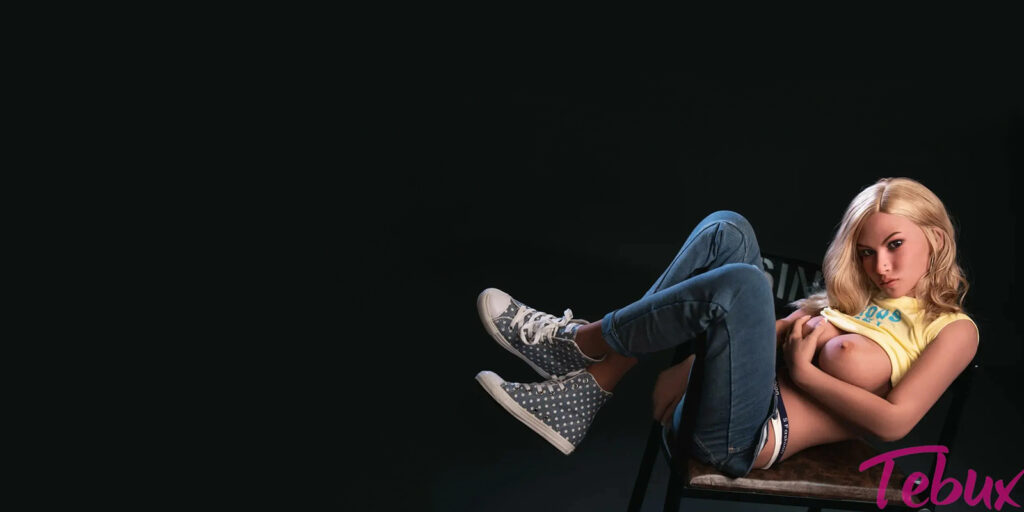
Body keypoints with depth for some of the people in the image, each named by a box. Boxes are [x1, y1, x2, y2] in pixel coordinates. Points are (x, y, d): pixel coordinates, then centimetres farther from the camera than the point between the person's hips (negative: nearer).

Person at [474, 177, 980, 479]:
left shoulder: (953, 327, 10)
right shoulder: (855, 295, 27)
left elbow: (894, 420, -6)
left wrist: (802, 370, -5)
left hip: (749, 437, -7)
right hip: (711, 398, 7)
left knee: (742, 282, -31)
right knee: (727, 230, -8)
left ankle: (582, 341, -8)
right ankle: (583, 394, -15)